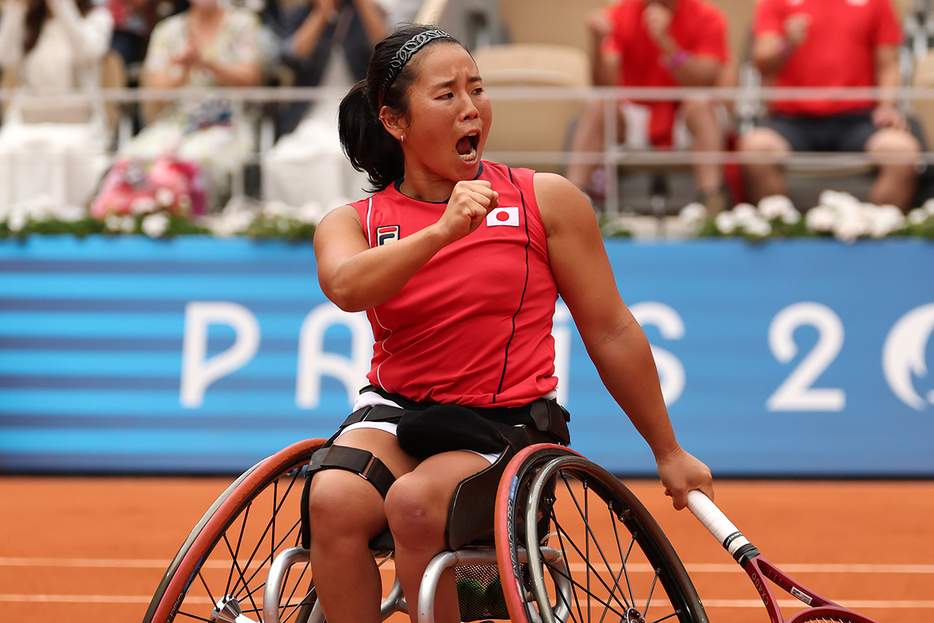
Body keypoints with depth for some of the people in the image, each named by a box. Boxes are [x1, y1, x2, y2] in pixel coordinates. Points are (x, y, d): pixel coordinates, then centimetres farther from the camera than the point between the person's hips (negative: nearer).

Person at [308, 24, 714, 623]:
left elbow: (611, 333, 6)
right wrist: (441, 232, -37)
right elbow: (347, 287, -23)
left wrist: (669, 454, 12)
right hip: (395, 411, 2)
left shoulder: (547, 200, -1)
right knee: (333, 500, -30)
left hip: (508, 425, -2)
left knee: (415, 501, -32)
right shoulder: (352, 222, 2)